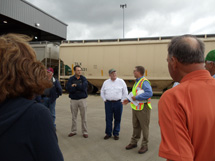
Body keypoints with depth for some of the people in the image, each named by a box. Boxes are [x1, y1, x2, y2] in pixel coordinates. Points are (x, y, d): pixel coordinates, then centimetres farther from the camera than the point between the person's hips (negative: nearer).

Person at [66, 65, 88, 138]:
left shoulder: (83, 79, 1)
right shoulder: (71, 79, 2)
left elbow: (84, 87, -15)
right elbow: (68, 88, -13)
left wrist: (75, 85, -9)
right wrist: (79, 87, -13)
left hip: (82, 99, -1)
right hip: (73, 100, 1)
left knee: (84, 117, 4)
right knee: (74, 117, 12)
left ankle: (85, 132, 14)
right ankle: (73, 131, 26)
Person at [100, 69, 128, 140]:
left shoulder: (121, 81, 1)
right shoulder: (106, 82, 7)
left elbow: (125, 92, 5)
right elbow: (102, 92, 16)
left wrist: (122, 100, 0)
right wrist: (104, 100, 7)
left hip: (118, 103, -1)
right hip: (108, 103, 1)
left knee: (117, 119, 6)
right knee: (108, 119, 5)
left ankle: (116, 133, 20)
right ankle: (108, 133, 19)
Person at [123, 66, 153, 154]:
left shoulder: (144, 81, -16)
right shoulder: (137, 81, 14)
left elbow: (149, 93, -29)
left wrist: (136, 97, -25)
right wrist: (128, 100, 11)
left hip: (143, 108, -9)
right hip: (135, 107, 9)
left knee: (144, 127, 5)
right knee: (135, 126, 18)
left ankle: (144, 145, 18)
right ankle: (133, 142, 31)